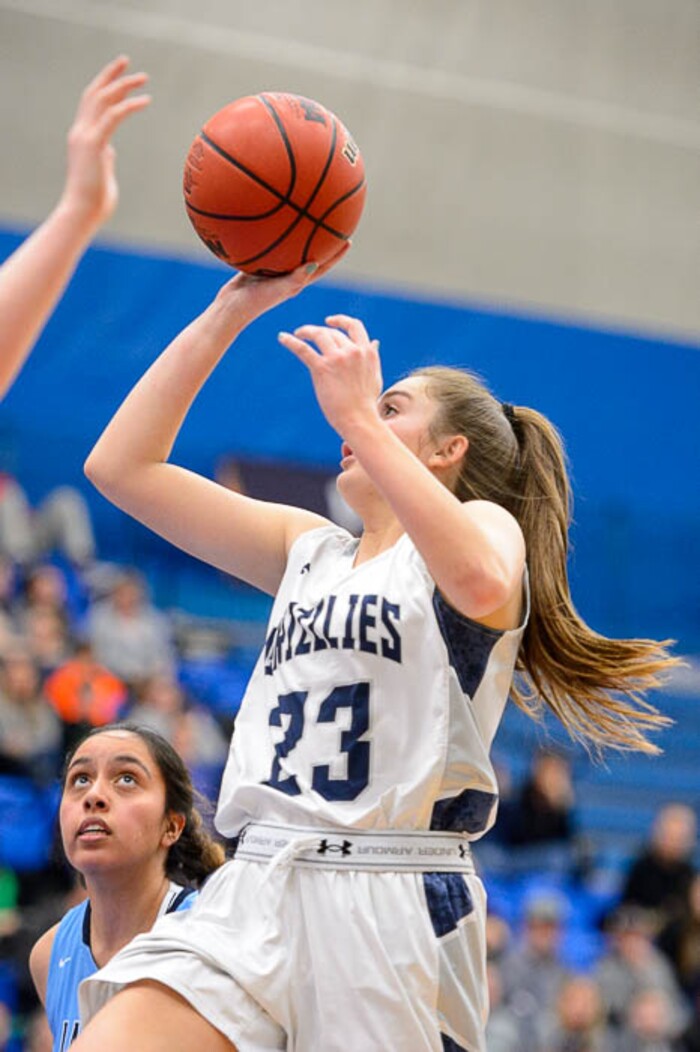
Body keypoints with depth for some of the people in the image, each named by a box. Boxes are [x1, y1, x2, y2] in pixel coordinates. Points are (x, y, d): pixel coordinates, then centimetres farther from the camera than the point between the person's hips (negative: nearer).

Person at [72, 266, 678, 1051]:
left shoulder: (488, 523, 7)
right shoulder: (310, 550, 23)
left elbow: (480, 584, -20)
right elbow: (121, 466, 18)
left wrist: (361, 414, -18)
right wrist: (232, 310, 13)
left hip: (393, 900, -4)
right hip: (255, 889, 4)